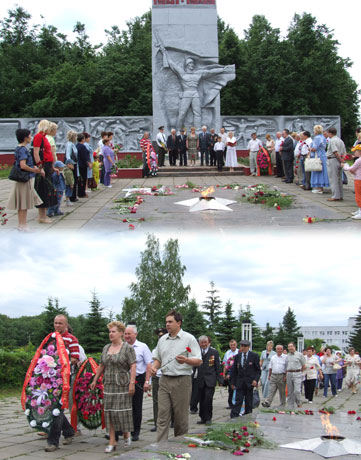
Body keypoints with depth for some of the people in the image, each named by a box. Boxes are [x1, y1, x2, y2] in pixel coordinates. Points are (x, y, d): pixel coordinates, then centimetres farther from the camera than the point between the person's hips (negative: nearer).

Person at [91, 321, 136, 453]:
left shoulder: (128, 348, -5)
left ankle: (126, 434, 22)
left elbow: (133, 366, -10)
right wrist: (95, 380, 17)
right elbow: (101, 366, 19)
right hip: (108, 385, 5)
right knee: (109, 411, 2)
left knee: (122, 410, -3)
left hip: (122, 385, -5)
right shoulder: (106, 348, 13)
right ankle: (112, 442, 6)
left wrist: (132, 383, -18)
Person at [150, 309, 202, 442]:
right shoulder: (162, 339, 14)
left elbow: (198, 361, -6)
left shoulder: (189, 339, -2)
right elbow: (157, 358, 21)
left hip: (181, 381, -4)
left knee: (181, 417, 3)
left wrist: (186, 360, -25)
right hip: (164, 381, 4)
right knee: (162, 416, -2)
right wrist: (154, 367, -1)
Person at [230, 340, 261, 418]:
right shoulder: (237, 357, 8)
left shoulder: (254, 356, 0)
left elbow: (258, 370, 1)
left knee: (249, 402, 6)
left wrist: (256, 380, -12)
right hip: (240, 383, 1)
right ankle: (233, 417, -7)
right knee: (238, 400, -5)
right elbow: (234, 371, 10)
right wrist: (233, 382, 5)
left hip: (250, 383, -1)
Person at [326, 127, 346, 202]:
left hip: (332, 160, -9)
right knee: (339, 179, 13)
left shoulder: (332, 140, -13)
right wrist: (342, 160, 5)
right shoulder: (340, 141, 15)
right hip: (339, 161, 9)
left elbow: (336, 152, -22)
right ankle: (340, 196, 16)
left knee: (333, 179, -4)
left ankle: (336, 196, -5)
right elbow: (344, 152, 12)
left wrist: (340, 160, -15)